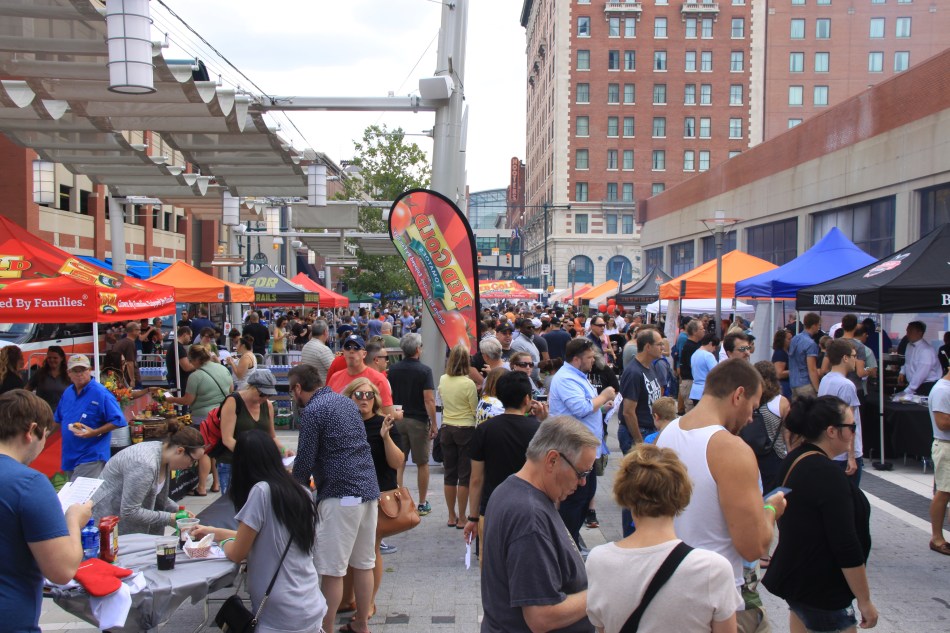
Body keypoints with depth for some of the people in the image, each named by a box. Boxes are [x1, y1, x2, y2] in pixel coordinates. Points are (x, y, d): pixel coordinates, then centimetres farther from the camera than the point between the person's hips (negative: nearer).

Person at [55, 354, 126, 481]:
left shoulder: (101, 393, -11)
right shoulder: (67, 393, 12)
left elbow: (118, 421, -15)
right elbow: (58, 419, 27)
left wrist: (95, 432, -22)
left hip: (91, 457, -8)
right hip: (69, 456, 8)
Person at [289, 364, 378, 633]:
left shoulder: (312, 411, -9)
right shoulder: (347, 402, 16)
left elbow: (305, 460, -9)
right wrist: (314, 476, 34)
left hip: (340, 495, -8)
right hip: (368, 489, 9)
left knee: (332, 570, -1)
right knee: (363, 563, 15)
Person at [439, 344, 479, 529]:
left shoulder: (442, 380, -2)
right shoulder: (468, 384, -17)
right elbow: (475, 410, -9)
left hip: (446, 429, 5)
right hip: (465, 430, -5)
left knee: (449, 474, 14)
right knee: (465, 476, 4)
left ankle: (451, 517, 22)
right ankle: (461, 519, 8)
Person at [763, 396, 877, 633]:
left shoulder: (793, 460, 2)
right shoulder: (829, 476, -24)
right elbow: (846, 548, -22)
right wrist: (865, 601, -13)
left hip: (793, 577, 9)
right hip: (821, 594, -9)